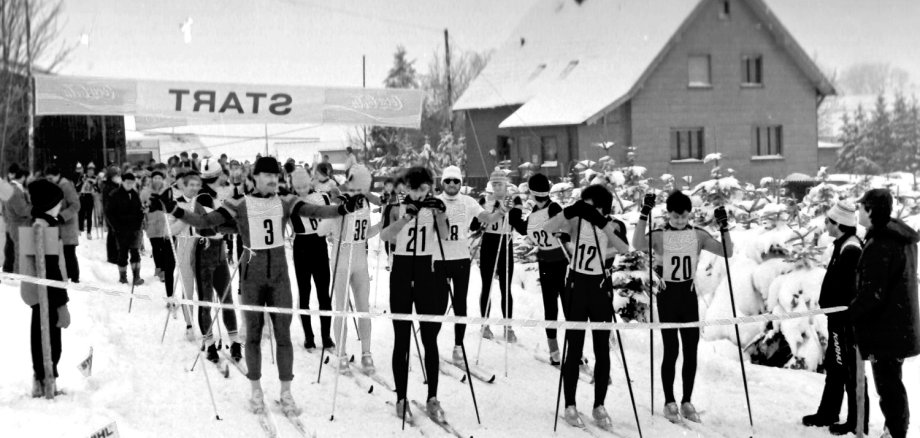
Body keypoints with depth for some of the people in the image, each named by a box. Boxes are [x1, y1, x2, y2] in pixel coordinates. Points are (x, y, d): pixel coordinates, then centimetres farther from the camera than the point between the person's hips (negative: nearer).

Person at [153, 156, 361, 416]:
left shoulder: (286, 203, 0)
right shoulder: (239, 206, -5)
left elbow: (314, 211, -13)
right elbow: (205, 221, -9)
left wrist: (342, 209, -29)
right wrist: (174, 210, -22)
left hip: (279, 275, 1)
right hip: (252, 276, -1)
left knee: (283, 334, 3)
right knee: (253, 334, 8)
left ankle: (286, 394, 12)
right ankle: (256, 392, 22)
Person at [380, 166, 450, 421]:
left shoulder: (433, 208, 2)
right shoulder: (398, 210, 1)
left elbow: (444, 234, -16)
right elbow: (385, 235, -17)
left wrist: (439, 213, -34)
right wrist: (407, 217, -31)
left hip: (425, 273, 1)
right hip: (401, 273, -1)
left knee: (430, 338, 1)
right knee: (401, 339, 2)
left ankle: (433, 399, 6)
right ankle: (401, 399, 8)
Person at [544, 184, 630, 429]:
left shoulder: (608, 225, -1)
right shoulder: (575, 221, -6)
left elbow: (625, 250, -18)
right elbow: (546, 229, -22)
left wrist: (603, 224, -27)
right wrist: (569, 211, -32)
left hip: (599, 286, 2)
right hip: (577, 285, -2)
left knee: (602, 350, 4)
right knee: (575, 348, 1)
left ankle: (599, 406, 16)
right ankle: (570, 407, 10)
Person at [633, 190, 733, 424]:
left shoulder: (698, 235, 1)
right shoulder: (659, 236, -9)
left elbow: (727, 252, -4)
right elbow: (638, 245, -30)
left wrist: (724, 226, -16)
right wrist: (645, 214, -36)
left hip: (689, 294, 3)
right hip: (667, 295, -3)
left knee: (691, 350, 5)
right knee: (672, 350, -2)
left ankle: (687, 402, 18)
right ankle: (670, 403, 11)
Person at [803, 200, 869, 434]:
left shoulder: (850, 250, -22)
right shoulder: (844, 245, 11)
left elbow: (848, 291, -25)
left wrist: (842, 321, -24)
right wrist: (827, 304, 21)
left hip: (846, 320, -11)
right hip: (839, 318, 11)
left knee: (850, 371, -1)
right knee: (833, 367, 19)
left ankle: (857, 422, 8)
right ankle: (827, 413, 31)